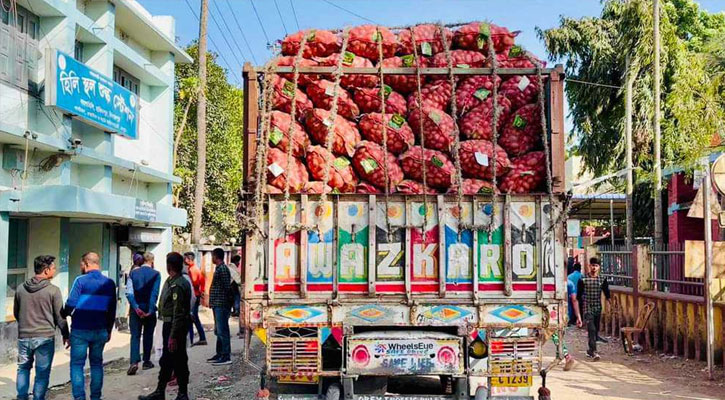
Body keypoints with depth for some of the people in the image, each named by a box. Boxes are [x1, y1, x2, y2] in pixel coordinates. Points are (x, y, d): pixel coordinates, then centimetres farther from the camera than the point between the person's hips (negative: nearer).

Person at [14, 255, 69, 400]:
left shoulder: (20, 289, 3)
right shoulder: (53, 290, -11)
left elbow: (16, 313, 15)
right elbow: (59, 316, -7)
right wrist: (65, 334, 5)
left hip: (24, 336, 4)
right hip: (45, 337, -4)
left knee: (23, 368, 19)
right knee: (42, 373, 4)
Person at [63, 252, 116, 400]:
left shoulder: (81, 281, -8)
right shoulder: (109, 283, 5)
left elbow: (71, 304, -13)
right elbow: (112, 310, 9)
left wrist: (63, 315, 7)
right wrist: (109, 330, 18)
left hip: (80, 330, -4)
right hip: (100, 331, 4)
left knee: (77, 364, 4)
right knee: (97, 364, 13)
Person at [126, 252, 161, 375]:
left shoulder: (133, 273, 1)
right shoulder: (156, 274, -5)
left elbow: (129, 292, -8)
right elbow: (155, 293, -12)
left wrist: (136, 307, -12)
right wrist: (150, 310, -11)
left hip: (136, 308, 1)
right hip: (149, 307, -1)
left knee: (135, 335, 1)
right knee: (148, 335, 13)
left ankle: (134, 362, -14)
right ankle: (146, 361, 21)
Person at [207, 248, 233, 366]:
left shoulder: (222, 269, -14)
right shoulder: (219, 268, 18)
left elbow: (227, 287, -18)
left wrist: (228, 301, -16)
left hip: (221, 305, -11)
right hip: (217, 305, 11)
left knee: (222, 331, -9)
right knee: (218, 331, 15)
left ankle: (226, 357, -7)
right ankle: (219, 354, 23)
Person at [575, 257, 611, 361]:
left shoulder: (603, 280, 4)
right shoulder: (583, 280, -5)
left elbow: (607, 295, 10)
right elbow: (578, 297, -2)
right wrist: (578, 314, -4)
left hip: (598, 309, 4)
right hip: (587, 309, -4)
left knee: (596, 331, 11)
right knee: (592, 330, -17)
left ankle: (590, 350, 28)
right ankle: (594, 352, -22)